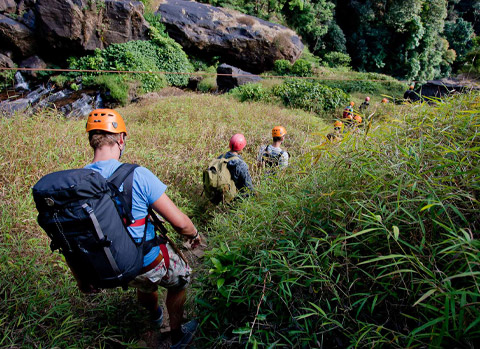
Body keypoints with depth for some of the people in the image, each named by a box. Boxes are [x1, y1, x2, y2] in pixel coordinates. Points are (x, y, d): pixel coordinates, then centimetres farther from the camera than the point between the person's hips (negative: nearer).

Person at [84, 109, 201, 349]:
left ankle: (155, 315, 68)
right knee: (180, 279, 26)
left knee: (144, 285, 37)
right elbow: (179, 222, -26)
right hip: (148, 262, -5)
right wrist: (194, 234, -2)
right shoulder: (137, 175, -28)